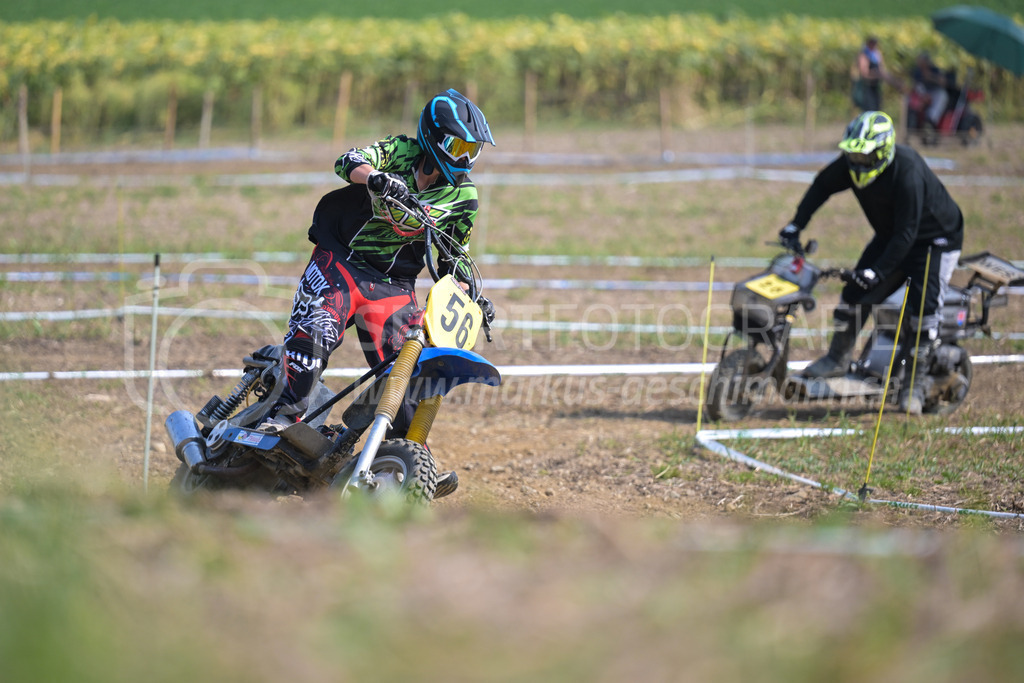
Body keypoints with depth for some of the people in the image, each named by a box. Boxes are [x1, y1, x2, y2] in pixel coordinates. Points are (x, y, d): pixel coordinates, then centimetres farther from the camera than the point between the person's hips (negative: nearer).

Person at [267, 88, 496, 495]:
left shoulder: (464, 197, 7)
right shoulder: (400, 152, -4)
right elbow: (348, 162, -20)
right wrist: (376, 177, -41)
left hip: (395, 283, 4)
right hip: (342, 259, -3)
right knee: (315, 331, -26)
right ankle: (284, 415, -21)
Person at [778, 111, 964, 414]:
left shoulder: (907, 173, -36)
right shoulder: (851, 163, -13)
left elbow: (906, 233, -34)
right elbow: (822, 186, 5)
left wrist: (879, 270, -38)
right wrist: (796, 225, -1)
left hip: (935, 239, -7)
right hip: (890, 236, 7)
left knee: (924, 307, -19)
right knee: (856, 292, -2)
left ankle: (917, 382, -11)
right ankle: (838, 358, 14)